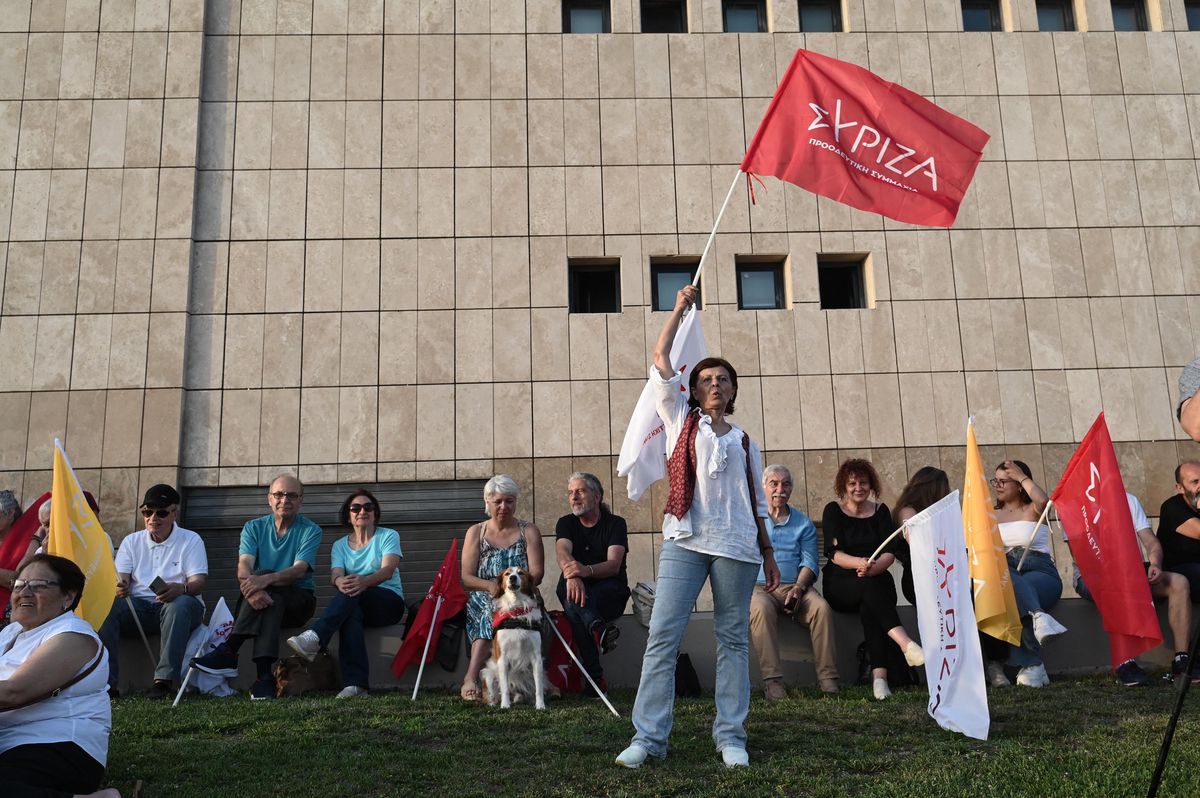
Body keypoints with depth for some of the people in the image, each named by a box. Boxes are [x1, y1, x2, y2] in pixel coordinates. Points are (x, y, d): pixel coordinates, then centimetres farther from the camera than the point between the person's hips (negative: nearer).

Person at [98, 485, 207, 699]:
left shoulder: (190, 540, 6)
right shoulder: (132, 541, 17)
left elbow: (199, 582, -6)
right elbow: (120, 578, 5)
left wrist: (180, 588, -31)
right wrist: (119, 587, -22)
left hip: (178, 606, -3)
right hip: (138, 606, 3)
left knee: (180, 604, -38)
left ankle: (164, 680, -40)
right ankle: (106, 681, -30)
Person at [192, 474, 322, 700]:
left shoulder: (310, 531, -2)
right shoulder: (254, 528, 6)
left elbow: (299, 571, -19)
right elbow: (243, 567, -13)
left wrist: (266, 579, -41)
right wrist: (251, 587, -38)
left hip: (298, 599, -2)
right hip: (267, 597, 2)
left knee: (266, 583, -33)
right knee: (262, 596, -34)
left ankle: (228, 652, -34)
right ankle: (264, 677, -41)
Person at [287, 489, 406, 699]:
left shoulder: (389, 536, 5)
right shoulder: (340, 545, 14)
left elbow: (388, 570, -14)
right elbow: (335, 576, -6)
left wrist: (365, 581, -38)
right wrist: (340, 582, -34)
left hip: (390, 602, -2)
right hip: (356, 605, 2)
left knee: (354, 591, -34)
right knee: (351, 614, -36)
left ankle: (315, 638, -49)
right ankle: (355, 684, -47)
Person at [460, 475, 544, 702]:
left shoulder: (529, 531, 11)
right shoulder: (476, 532, 13)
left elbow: (537, 573, -1)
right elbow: (467, 577, 3)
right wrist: (490, 586, -18)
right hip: (483, 597, 1)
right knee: (492, 607, -36)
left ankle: (471, 677, -41)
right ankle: (472, 678, -42)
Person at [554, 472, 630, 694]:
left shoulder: (615, 524, -3)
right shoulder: (566, 523, 5)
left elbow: (614, 565, -20)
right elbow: (563, 553, -18)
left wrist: (586, 570, -43)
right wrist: (572, 576, -43)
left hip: (611, 593, -2)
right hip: (579, 589, 2)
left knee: (574, 604, -34)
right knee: (571, 594, -34)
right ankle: (598, 627, -54)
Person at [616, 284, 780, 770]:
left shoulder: (744, 442, 18)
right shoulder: (681, 420, 14)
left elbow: (757, 505, 19)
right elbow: (660, 360, 8)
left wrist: (768, 555, 14)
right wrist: (681, 307, 14)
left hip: (737, 547, 2)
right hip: (684, 542, -2)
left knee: (733, 640, 4)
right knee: (662, 635, -9)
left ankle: (730, 735, 11)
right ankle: (649, 736, -5)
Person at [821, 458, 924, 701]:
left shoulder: (880, 511, 13)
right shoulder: (833, 511, 6)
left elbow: (890, 553, 0)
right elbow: (834, 553, -7)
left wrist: (873, 567, -23)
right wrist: (859, 563, -28)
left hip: (876, 580, 2)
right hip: (841, 584, -1)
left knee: (868, 607, -34)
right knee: (870, 588, -35)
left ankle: (879, 674, -47)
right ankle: (906, 643, -53)